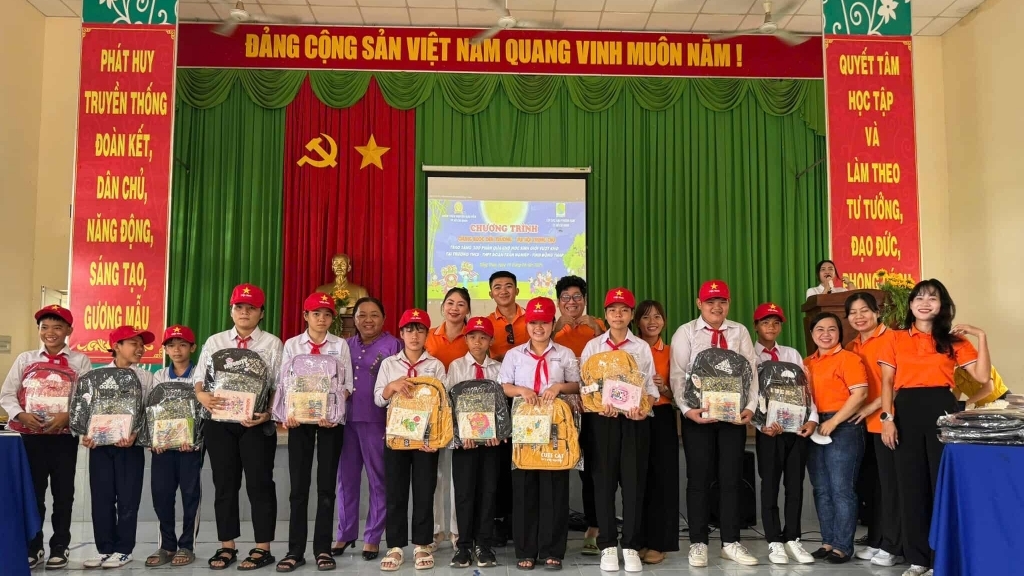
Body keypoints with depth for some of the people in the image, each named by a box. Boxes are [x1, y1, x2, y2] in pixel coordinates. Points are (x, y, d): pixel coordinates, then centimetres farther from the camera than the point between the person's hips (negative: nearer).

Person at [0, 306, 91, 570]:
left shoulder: (79, 361, 1)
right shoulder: (25, 359, 7)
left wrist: (68, 415, -19)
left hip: (65, 436, -1)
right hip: (32, 435, 2)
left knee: (63, 493, 6)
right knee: (32, 493, 8)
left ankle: (59, 548, 18)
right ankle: (32, 548, 21)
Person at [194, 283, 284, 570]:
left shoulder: (273, 344, 3)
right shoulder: (214, 342, 11)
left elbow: (280, 387, -2)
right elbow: (199, 379, 7)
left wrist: (268, 414, -18)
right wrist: (201, 395, -15)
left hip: (257, 423, -3)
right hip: (219, 422, 3)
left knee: (259, 484, 1)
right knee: (224, 484, 9)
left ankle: (262, 548, 10)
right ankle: (226, 547, 19)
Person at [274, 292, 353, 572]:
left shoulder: (340, 345, 4)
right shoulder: (292, 345, 6)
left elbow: (346, 385, 1)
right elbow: (284, 383, 3)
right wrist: (287, 414, -13)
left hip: (331, 420, 0)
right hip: (299, 419, 1)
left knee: (326, 485, 3)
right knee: (298, 486, 2)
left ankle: (323, 548, 11)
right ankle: (295, 550, 10)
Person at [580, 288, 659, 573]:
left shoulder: (642, 347, 8)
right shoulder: (593, 346, 7)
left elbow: (651, 386, 5)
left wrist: (644, 408, -15)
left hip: (635, 419, 0)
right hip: (603, 419, 0)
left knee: (634, 481, 0)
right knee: (604, 480, 1)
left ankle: (631, 546, 9)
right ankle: (608, 545, 10)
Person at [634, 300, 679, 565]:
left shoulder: (670, 352, 8)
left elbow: (677, 393, 7)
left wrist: (664, 388, -12)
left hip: (662, 418, 1)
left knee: (663, 479, -1)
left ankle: (658, 543, 8)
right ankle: (638, 541, 11)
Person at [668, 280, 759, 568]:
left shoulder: (740, 332, 8)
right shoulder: (685, 332, 1)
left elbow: (751, 371, 3)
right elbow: (677, 375, -5)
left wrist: (751, 407, -10)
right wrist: (687, 409, -17)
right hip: (698, 415, -2)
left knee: (731, 477, 7)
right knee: (699, 478, 3)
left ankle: (731, 543, 17)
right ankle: (698, 543, 13)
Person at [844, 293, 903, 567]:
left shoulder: (891, 339, -8)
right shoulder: (850, 348, 13)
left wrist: (873, 406, -16)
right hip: (861, 423, 7)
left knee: (890, 482, -1)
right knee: (873, 482, 13)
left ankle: (893, 547, 7)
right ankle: (876, 541, 22)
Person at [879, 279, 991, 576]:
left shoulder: (954, 340, 7)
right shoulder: (897, 339, 9)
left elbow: (983, 377, -2)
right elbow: (887, 382, 6)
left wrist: (981, 336, -6)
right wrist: (887, 418, -5)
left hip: (942, 409, -1)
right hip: (907, 411, 1)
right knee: (911, 484, 4)